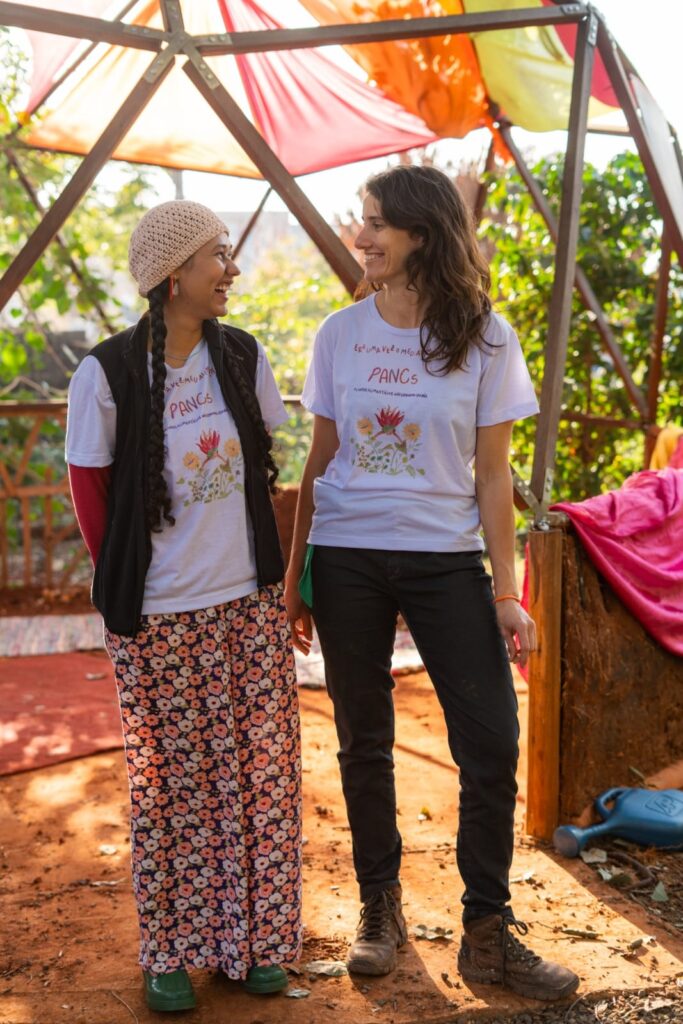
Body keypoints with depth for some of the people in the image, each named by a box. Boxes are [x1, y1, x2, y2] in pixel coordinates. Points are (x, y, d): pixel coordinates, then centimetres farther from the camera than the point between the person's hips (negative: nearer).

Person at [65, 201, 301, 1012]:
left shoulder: (242, 356, 1)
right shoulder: (108, 373, -12)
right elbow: (89, 489, -3)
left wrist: (255, 563, 12)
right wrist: (127, 585, 3)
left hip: (251, 607, 4)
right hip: (158, 618, -4)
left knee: (260, 774, 9)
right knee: (171, 785, 7)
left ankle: (257, 942, 27)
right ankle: (171, 954, 25)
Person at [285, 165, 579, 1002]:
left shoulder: (483, 337, -3)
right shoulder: (340, 333, 2)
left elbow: (492, 475, -2)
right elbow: (319, 462, 7)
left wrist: (506, 594, -6)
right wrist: (294, 574, 5)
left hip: (446, 558, -1)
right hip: (347, 559, 2)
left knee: (492, 744, -4)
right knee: (364, 742, 9)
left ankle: (488, 933, 11)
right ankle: (380, 908, 27)